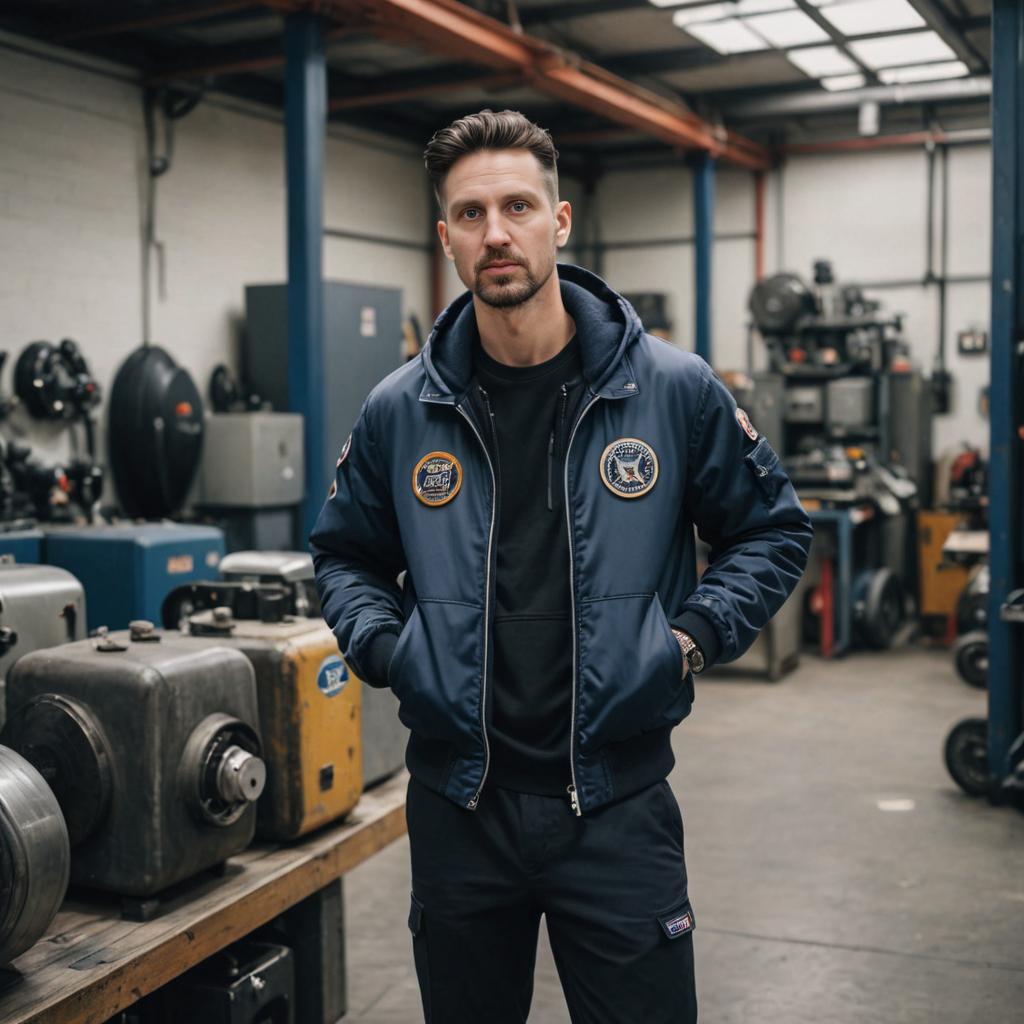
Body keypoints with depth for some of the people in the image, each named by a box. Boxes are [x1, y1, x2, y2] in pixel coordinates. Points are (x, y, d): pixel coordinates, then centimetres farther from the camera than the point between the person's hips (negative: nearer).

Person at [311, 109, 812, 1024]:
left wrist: (693, 638, -8)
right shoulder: (398, 412, 0)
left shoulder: (674, 390, -6)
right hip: (456, 803, 2)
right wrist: (379, 645, -3)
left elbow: (773, 532, 5)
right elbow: (345, 554, 15)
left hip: (619, 803, -2)